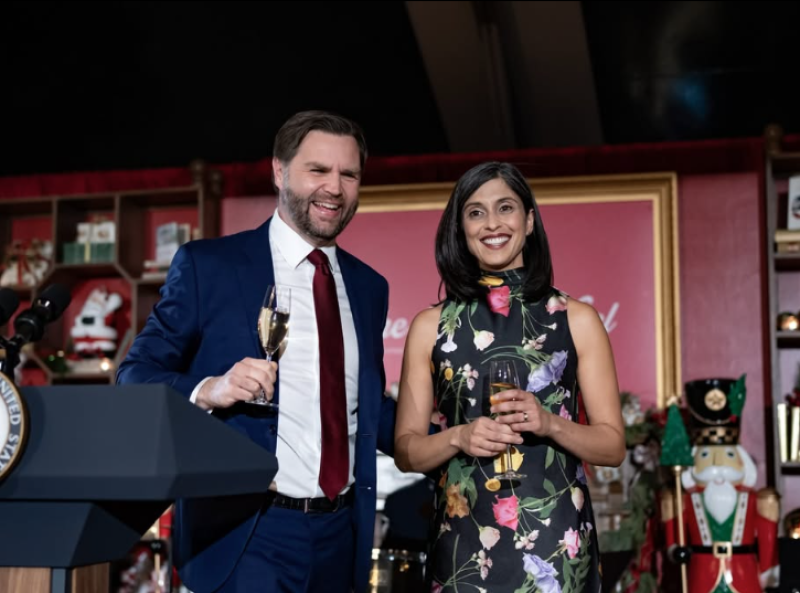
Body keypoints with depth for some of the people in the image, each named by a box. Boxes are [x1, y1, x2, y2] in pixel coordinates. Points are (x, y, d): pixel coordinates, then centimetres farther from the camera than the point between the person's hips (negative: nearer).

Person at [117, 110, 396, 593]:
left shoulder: (369, 286, 11)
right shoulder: (207, 264, -3)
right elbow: (134, 379, -4)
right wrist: (208, 390, -23)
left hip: (342, 534, 5)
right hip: (243, 533, -5)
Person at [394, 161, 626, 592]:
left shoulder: (576, 320, 2)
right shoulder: (431, 326, 3)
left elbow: (613, 446, 2)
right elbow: (406, 451, 5)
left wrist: (550, 424, -15)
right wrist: (458, 437, -14)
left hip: (555, 541, 0)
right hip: (464, 544, 1)